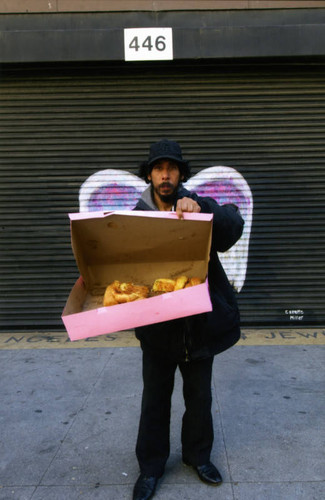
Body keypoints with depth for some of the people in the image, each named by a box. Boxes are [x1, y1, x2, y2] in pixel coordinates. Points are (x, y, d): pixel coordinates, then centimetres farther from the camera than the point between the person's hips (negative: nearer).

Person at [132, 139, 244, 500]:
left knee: (199, 395, 19)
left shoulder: (198, 206, -5)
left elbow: (234, 224, -23)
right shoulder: (137, 216, -4)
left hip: (200, 321, 1)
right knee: (155, 399, 14)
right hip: (157, 325, 0)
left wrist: (202, 211, -41)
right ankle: (150, 466, 35)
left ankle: (198, 455, 43)